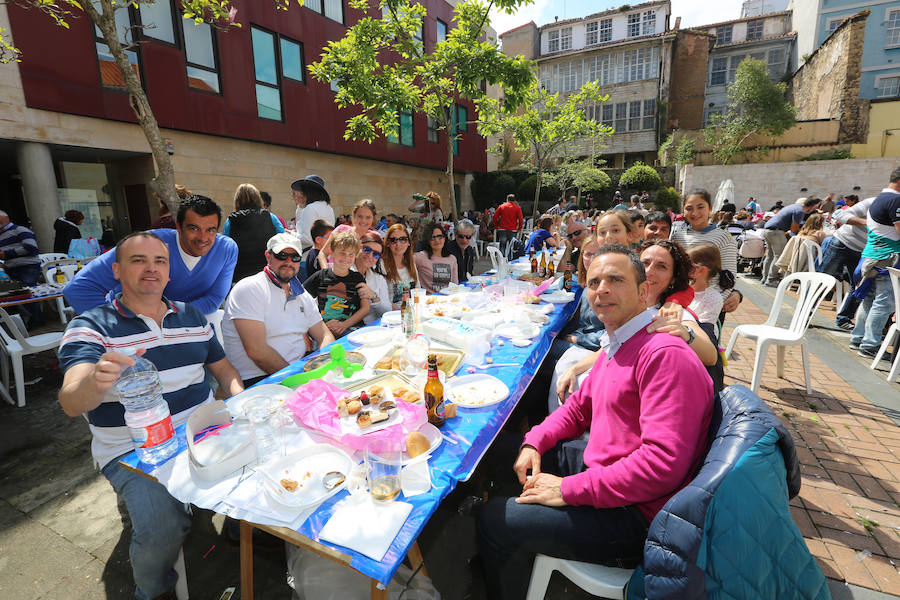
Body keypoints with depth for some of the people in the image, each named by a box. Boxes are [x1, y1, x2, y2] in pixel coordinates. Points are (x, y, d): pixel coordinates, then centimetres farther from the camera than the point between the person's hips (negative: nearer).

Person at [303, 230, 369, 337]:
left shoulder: (358, 278, 11)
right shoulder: (321, 276, 10)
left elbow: (365, 308, 5)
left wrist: (344, 324, -10)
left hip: (351, 327, 1)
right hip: (324, 327, -1)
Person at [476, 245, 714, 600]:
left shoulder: (665, 355, -24)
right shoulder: (617, 346, 8)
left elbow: (662, 464, -31)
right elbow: (579, 407, 15)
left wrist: (569, 489, -24)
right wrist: (534, 442, -1)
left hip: (634, 514, -9)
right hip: (602, 471, 10)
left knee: (493, 521, -12)